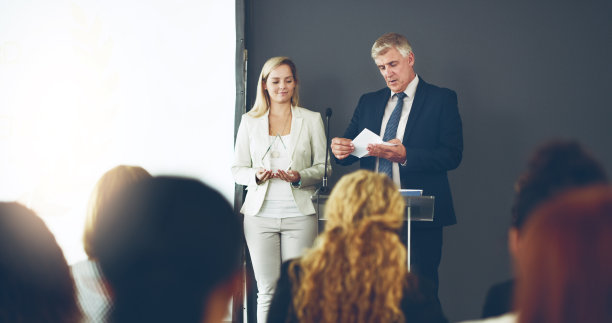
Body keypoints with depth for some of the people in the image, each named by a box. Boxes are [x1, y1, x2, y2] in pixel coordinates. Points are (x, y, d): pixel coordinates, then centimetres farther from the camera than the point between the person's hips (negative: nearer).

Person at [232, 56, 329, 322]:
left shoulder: (312, 120, 10)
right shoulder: (250, 121, 11)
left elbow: (323, 168, 9)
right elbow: (237, 169, 12)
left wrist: (300, 177, -11)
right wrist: (256, 175, -9)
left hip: (298, 214, -1)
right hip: (261, 215, 1)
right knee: (267, 290, -1)